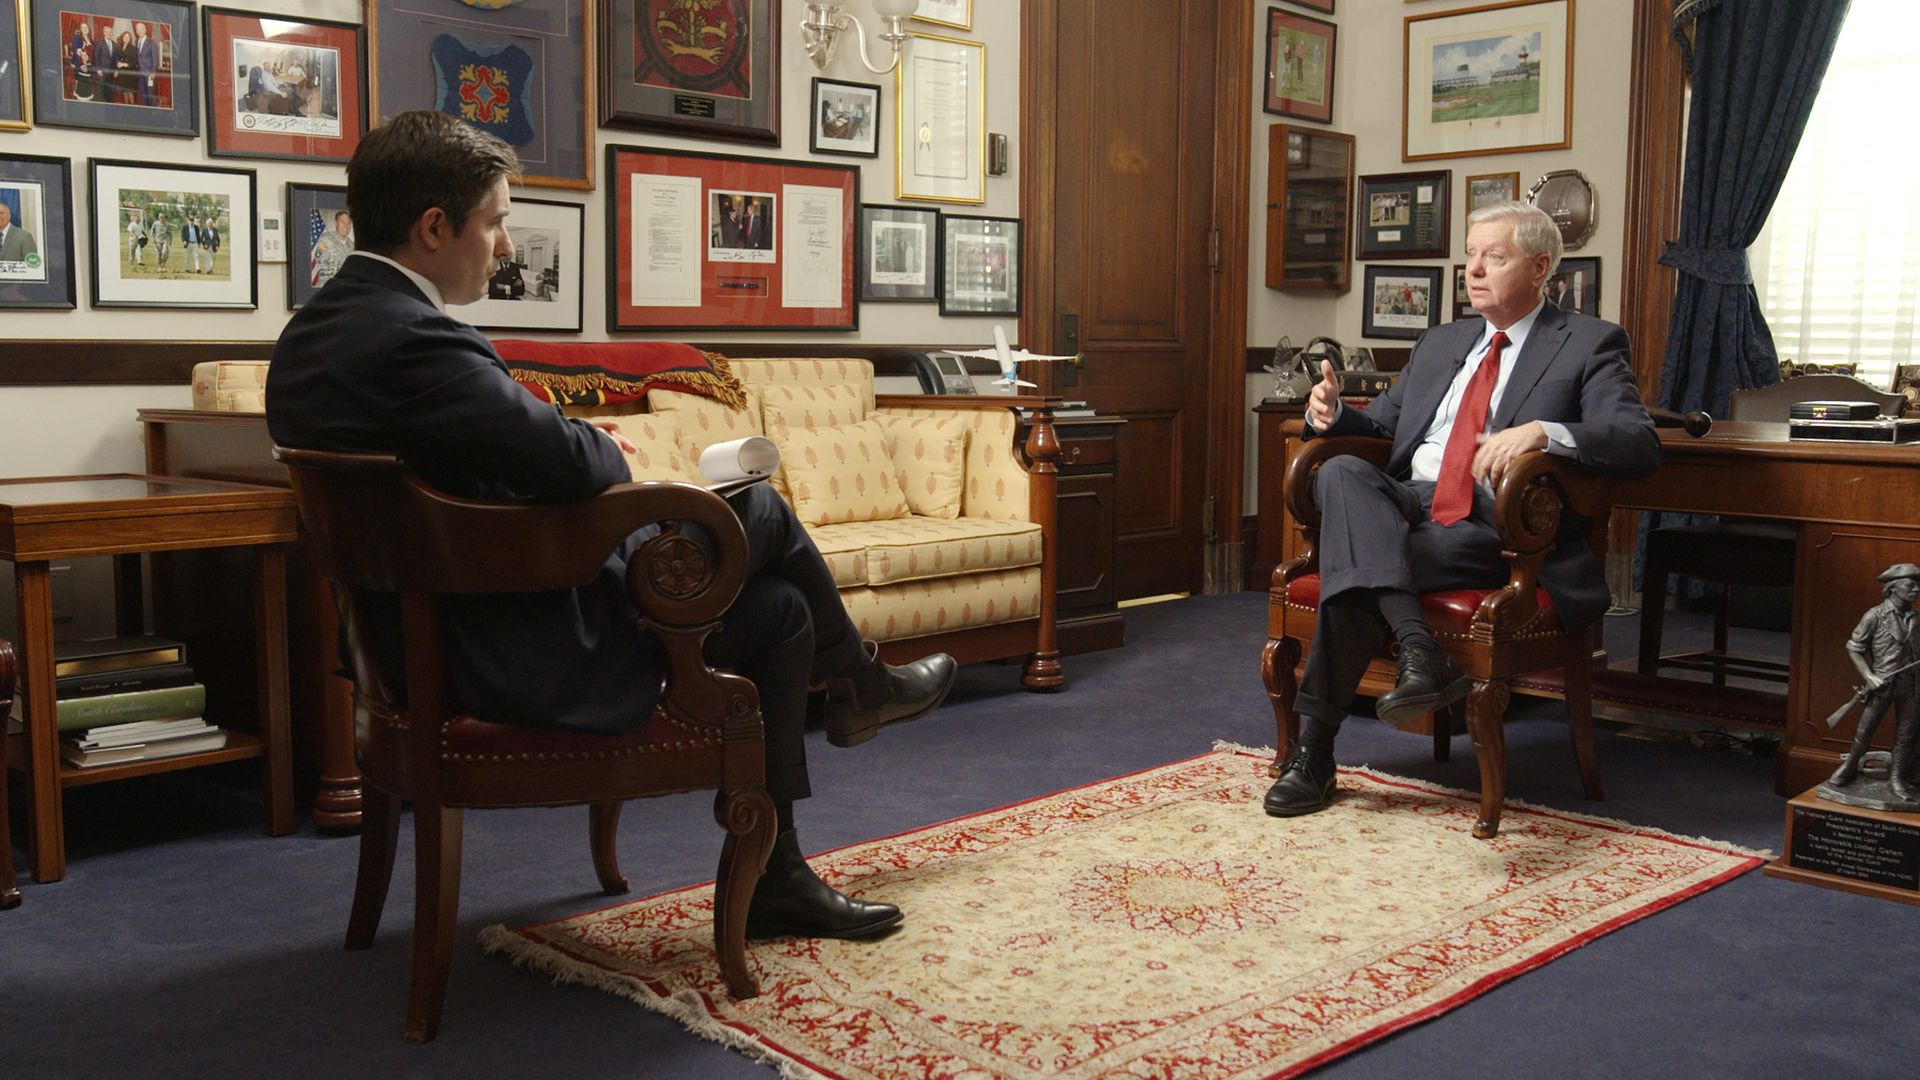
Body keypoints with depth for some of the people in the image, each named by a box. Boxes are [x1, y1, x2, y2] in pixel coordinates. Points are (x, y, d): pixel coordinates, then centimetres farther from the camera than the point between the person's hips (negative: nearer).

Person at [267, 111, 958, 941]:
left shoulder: (311, 333, 7)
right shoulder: (411, 338, -26)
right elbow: (571, 465, -29)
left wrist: (571, 437, 4)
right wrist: (608, 451, -4)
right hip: (517, 659, -10)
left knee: (778, 609, 16)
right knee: (756, 510, 3)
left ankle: (771, 880, 26)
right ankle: (859, 684, 31)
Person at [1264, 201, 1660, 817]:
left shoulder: (1588, 345, 6)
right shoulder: (1439, 344, 26)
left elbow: (1640, 445, -8)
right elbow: (1380, 424, 30)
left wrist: (1543, 432, -27)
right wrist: (1332, 413, 5)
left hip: (1497, 530, -5)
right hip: (1411, 507, 6)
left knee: (1352, 571, -30)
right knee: (1341, 472, -29)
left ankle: (1316, 748, -25)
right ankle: (1417, 648, -42)